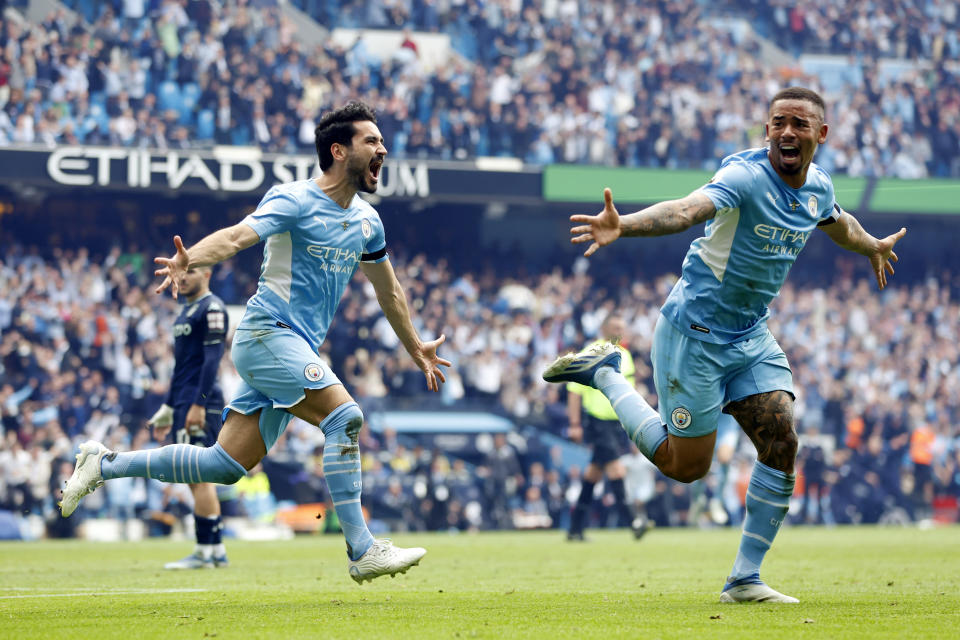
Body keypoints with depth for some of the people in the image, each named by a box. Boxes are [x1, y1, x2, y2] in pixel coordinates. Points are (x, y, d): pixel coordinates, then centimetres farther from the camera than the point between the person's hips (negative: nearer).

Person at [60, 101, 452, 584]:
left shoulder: (366, 221, 14)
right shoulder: (295, 201, -10)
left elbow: (388, 291, 29)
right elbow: (236, 236, -25)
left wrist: (416, 348, 37)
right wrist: (189, 259, -45)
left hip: (295, 351, 8)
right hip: (268, 332, -8)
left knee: (226, 465, 3)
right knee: (344, 416, -23)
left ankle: (104, 465, 15)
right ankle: (362, 551, -22)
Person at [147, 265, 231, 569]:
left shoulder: (212, 308, -9)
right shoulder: (187, 311, 21)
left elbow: (212, 359, -17)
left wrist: (198, 404, -23)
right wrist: (168, 408, 26)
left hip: (202, 404, -10)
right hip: (185, 403, 10)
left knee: (199, 476, -10)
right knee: (198, 478, 10)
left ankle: (204, 552, -8)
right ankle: (217, 550, 13)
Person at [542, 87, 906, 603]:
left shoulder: (818, 187, 2)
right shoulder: (746, 177, -24)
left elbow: (839, 223, 28)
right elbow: (687, 209, -43)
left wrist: (874, 247, 48)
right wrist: (622, 226, -62)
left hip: (750, 337, 7)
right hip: (694, 332, -7)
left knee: (781, 444, -7)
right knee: (686, 465, 2)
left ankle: (744, 580, 3)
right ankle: (603, 374, 21)